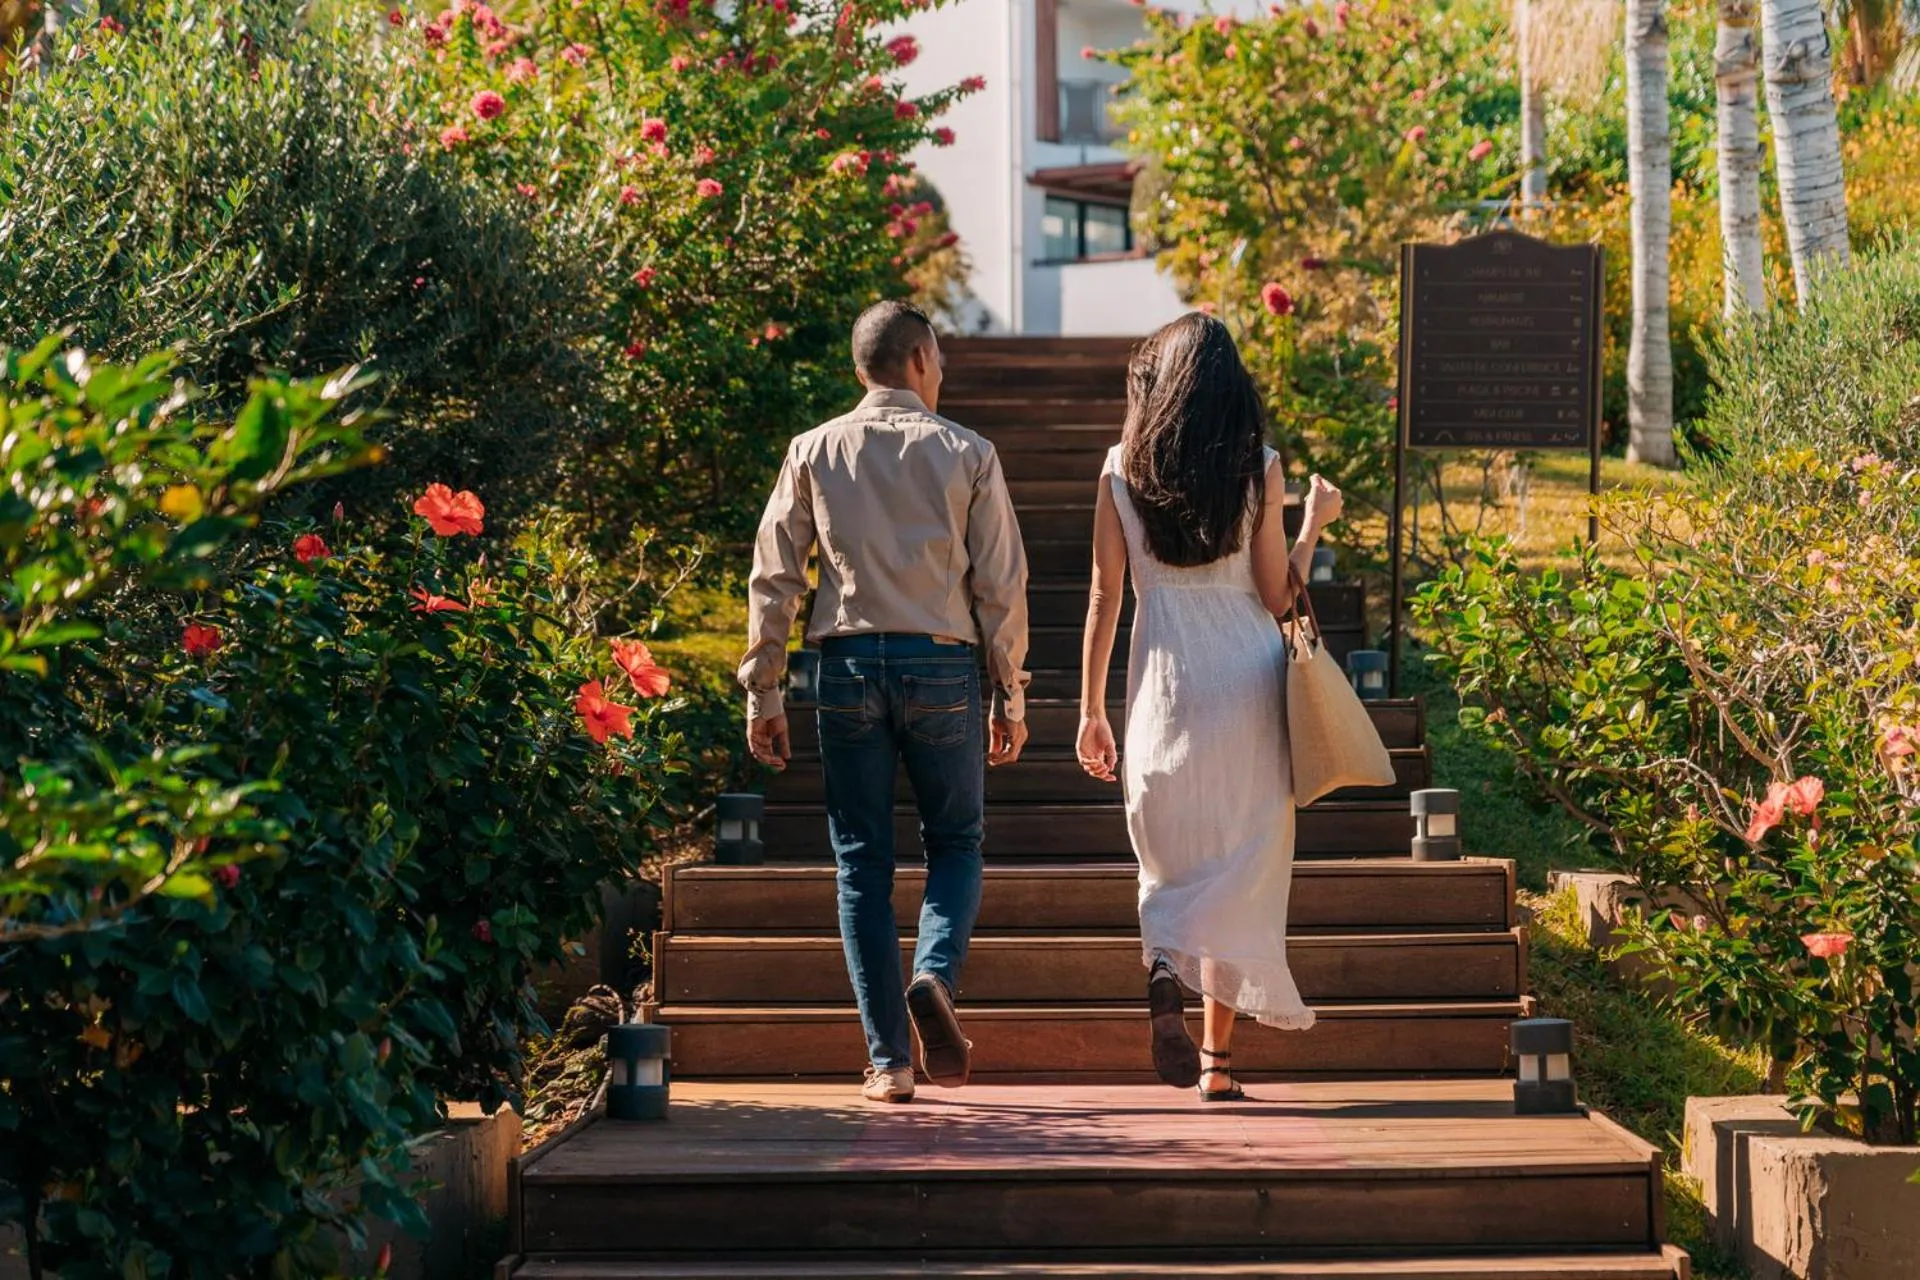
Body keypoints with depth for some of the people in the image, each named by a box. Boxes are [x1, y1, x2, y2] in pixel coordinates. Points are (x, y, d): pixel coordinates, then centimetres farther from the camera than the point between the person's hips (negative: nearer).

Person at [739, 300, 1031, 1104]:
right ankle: (936, 976, -15)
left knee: (862, 863, 6)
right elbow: (1001, 583, 1)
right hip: (942, 664, -1)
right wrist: (1010, 696, 7)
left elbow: (773, 577, 3)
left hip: (848, 663, 1)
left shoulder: (815, 452, 6)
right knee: (955, 843, 14)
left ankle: (888, 1060, 3)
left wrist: (763, 691, 7)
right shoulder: (966, 455, 3)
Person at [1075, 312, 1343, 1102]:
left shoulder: (1122, 469, 2)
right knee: (1241, 860, 4)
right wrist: (1315, 524, 16)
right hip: (1248, 679, -1)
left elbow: (1104, 597, 1)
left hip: (1165, 681, 1)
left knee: (1171, 859, 14)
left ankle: (1164, 964, -17)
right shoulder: (1260, 466, -1)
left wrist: (1091, 709, 7)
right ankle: (1219, 1060, 2)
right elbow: (1278, 597, 0)